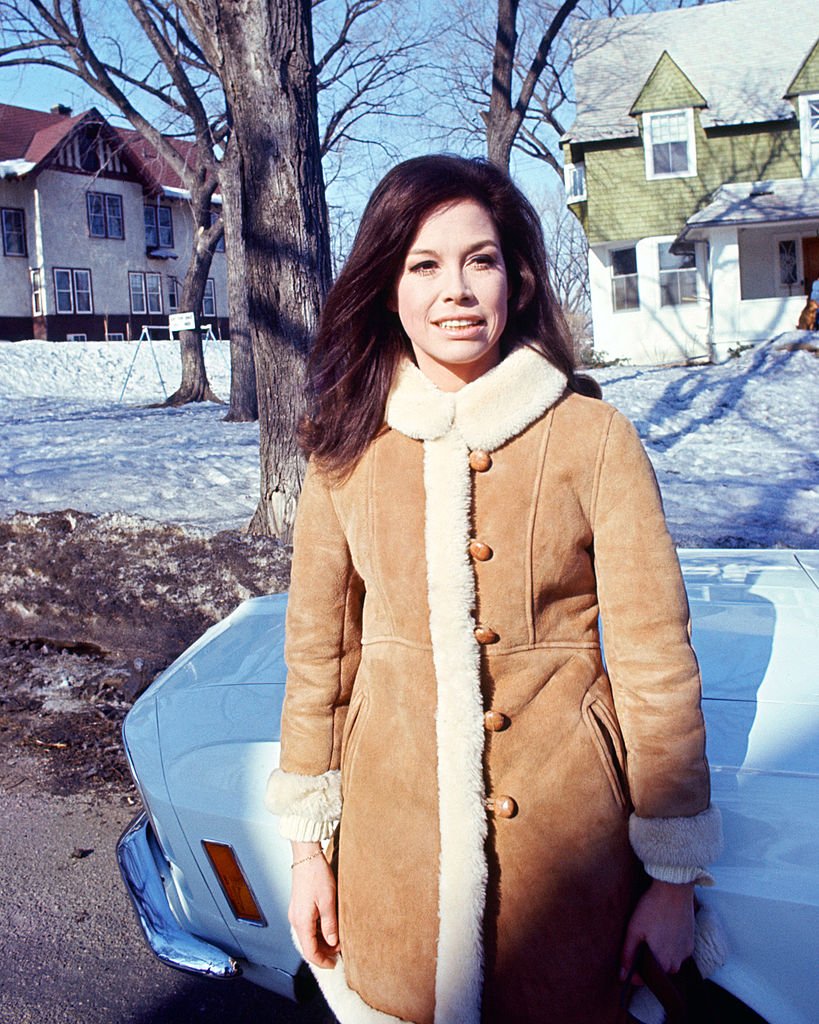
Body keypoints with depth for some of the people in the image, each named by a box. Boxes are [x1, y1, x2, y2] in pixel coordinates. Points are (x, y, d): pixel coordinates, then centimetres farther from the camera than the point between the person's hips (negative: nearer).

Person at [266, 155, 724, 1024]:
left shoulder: (592, 439, -10)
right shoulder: (347, 447, -1)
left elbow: (656, 660, -7)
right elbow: (318, 650, 4)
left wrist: (674, 874, -5)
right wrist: (308, 845, 5)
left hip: (563, 827, -2)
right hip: (392, 832, 2)